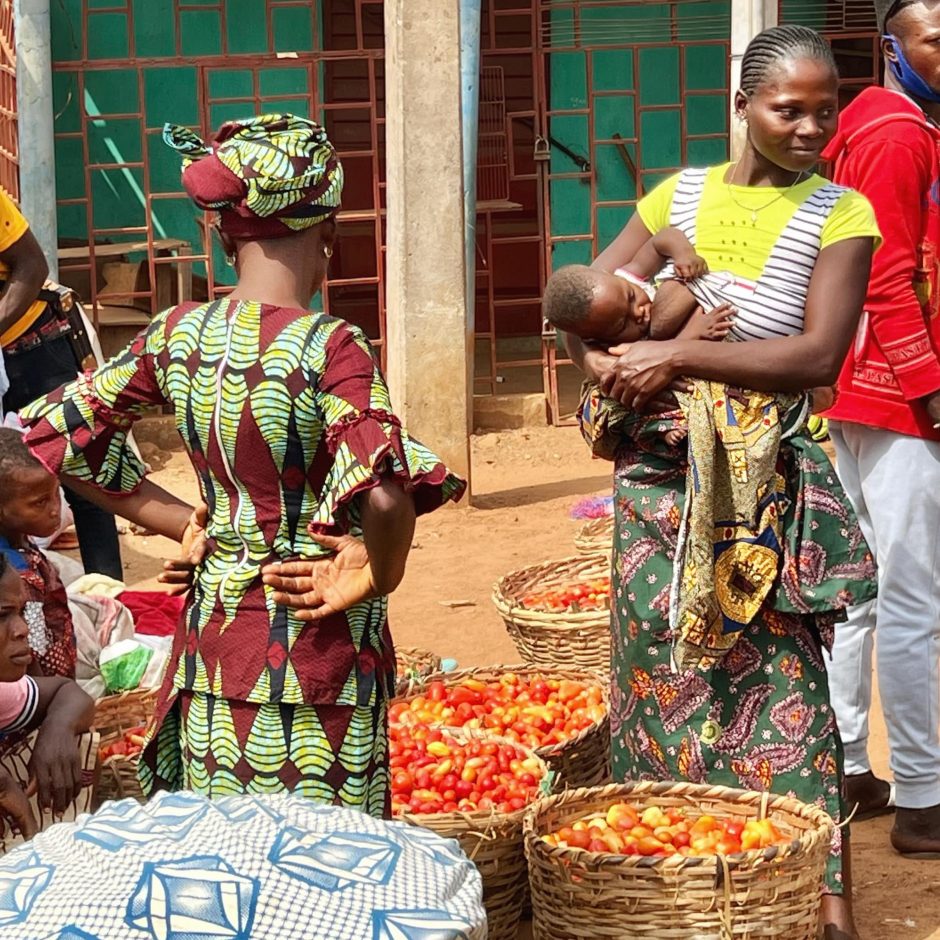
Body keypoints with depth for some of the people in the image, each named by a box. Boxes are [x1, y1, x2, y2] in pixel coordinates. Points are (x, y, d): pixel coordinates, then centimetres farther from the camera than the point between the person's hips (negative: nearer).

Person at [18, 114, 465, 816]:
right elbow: (383, 497, -30)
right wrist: (381, 576, -10)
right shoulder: (331, 348, -17)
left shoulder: (176, 336, -1)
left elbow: (56, 432, 8)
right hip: (317, 646, -5)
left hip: (212, 636, 5)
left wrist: (180, 521, 8)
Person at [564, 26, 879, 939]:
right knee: (660, 670, 8)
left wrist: (674, 356, -18)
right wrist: (604, 360, -10)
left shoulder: (839, 215, -3)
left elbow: (817, 355, -15)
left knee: (779, 688, -6)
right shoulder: (682, 194, 9)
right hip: (659, 474, 4)